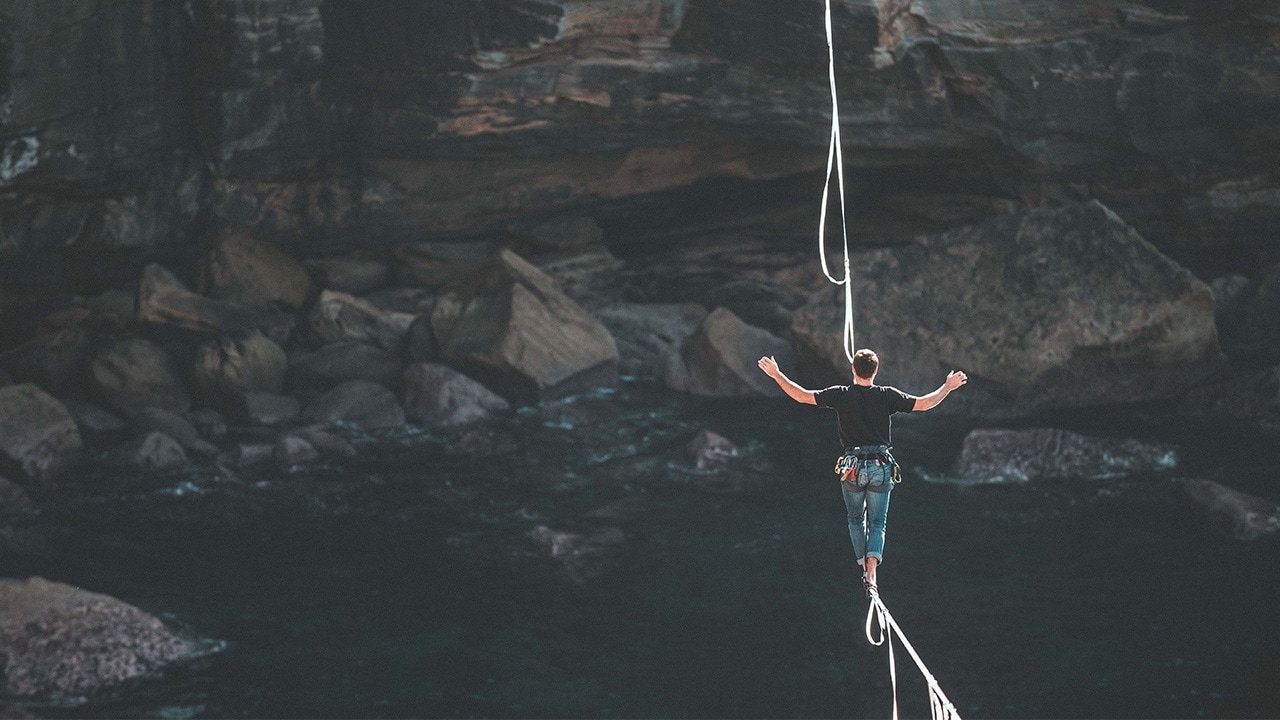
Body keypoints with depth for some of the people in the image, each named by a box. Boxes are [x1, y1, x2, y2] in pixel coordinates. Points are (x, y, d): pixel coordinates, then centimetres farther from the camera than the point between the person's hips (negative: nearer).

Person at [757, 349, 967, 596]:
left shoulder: (842, 395, -5)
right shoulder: (888, 395, -3)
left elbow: (802, 396, -6)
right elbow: (924, 403, 1)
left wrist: (776, 374, 4)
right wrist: (948, 387, 17)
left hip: (852, 466, 0)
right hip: (881, 466, 0)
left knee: (856, 519, 20)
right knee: (877, 523, 8)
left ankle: (864, 568, 19)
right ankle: (871, 572, -11)